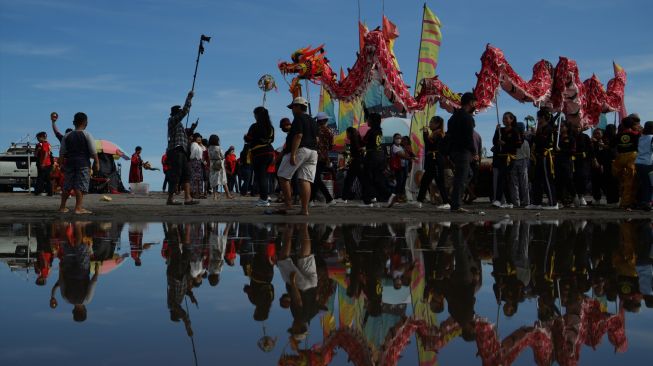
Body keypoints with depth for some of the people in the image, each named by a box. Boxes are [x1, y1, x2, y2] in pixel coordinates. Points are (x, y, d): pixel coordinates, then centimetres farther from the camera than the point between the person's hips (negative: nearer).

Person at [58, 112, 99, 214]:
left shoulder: (67, 136, 9)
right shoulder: (87, 135, -3)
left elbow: (62, 153, 10)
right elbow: (93, 152, -7)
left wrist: (61, 164, 18)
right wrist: (97, 163, 1)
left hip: (69, 163, 4)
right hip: (83, 163, -4)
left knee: (67, 186, 12)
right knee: (81, 186, -4)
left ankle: (62, 207, 17)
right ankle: (78, 208, -8)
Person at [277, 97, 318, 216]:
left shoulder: (298, 119, -7)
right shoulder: (311, 120, 20)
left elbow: (298, 136, -18)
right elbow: (316, 138, 20)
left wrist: (293, 154, -21)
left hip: (300, 150, -8)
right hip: (312, 152, 8)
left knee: (283, 176, 0)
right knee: (305, 180, 1)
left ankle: (288, 204, -4)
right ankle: (305, 209, -7)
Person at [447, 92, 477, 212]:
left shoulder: (454, 116, 16)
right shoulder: (467, 117, -12)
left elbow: (449, 134, 18)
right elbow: (469, 137, -18)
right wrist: (474, 152, -8)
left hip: (454, 150, 9)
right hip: (463, 152, -9)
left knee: (467, 175, 17)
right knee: (461, 179, -6)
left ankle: (455, 202, 11)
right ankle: (455, 206, -7)